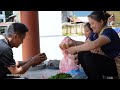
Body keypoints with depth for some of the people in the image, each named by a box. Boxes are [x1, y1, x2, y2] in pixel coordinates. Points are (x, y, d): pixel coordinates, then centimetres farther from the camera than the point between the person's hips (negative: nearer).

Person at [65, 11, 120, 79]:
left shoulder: (109, 32, -21)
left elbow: (94, 44, -38)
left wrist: (75, 49, -31)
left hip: (114, 65, -8)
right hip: (102, 61, 8)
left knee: (88, 56, -27)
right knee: (81, 54, -6)